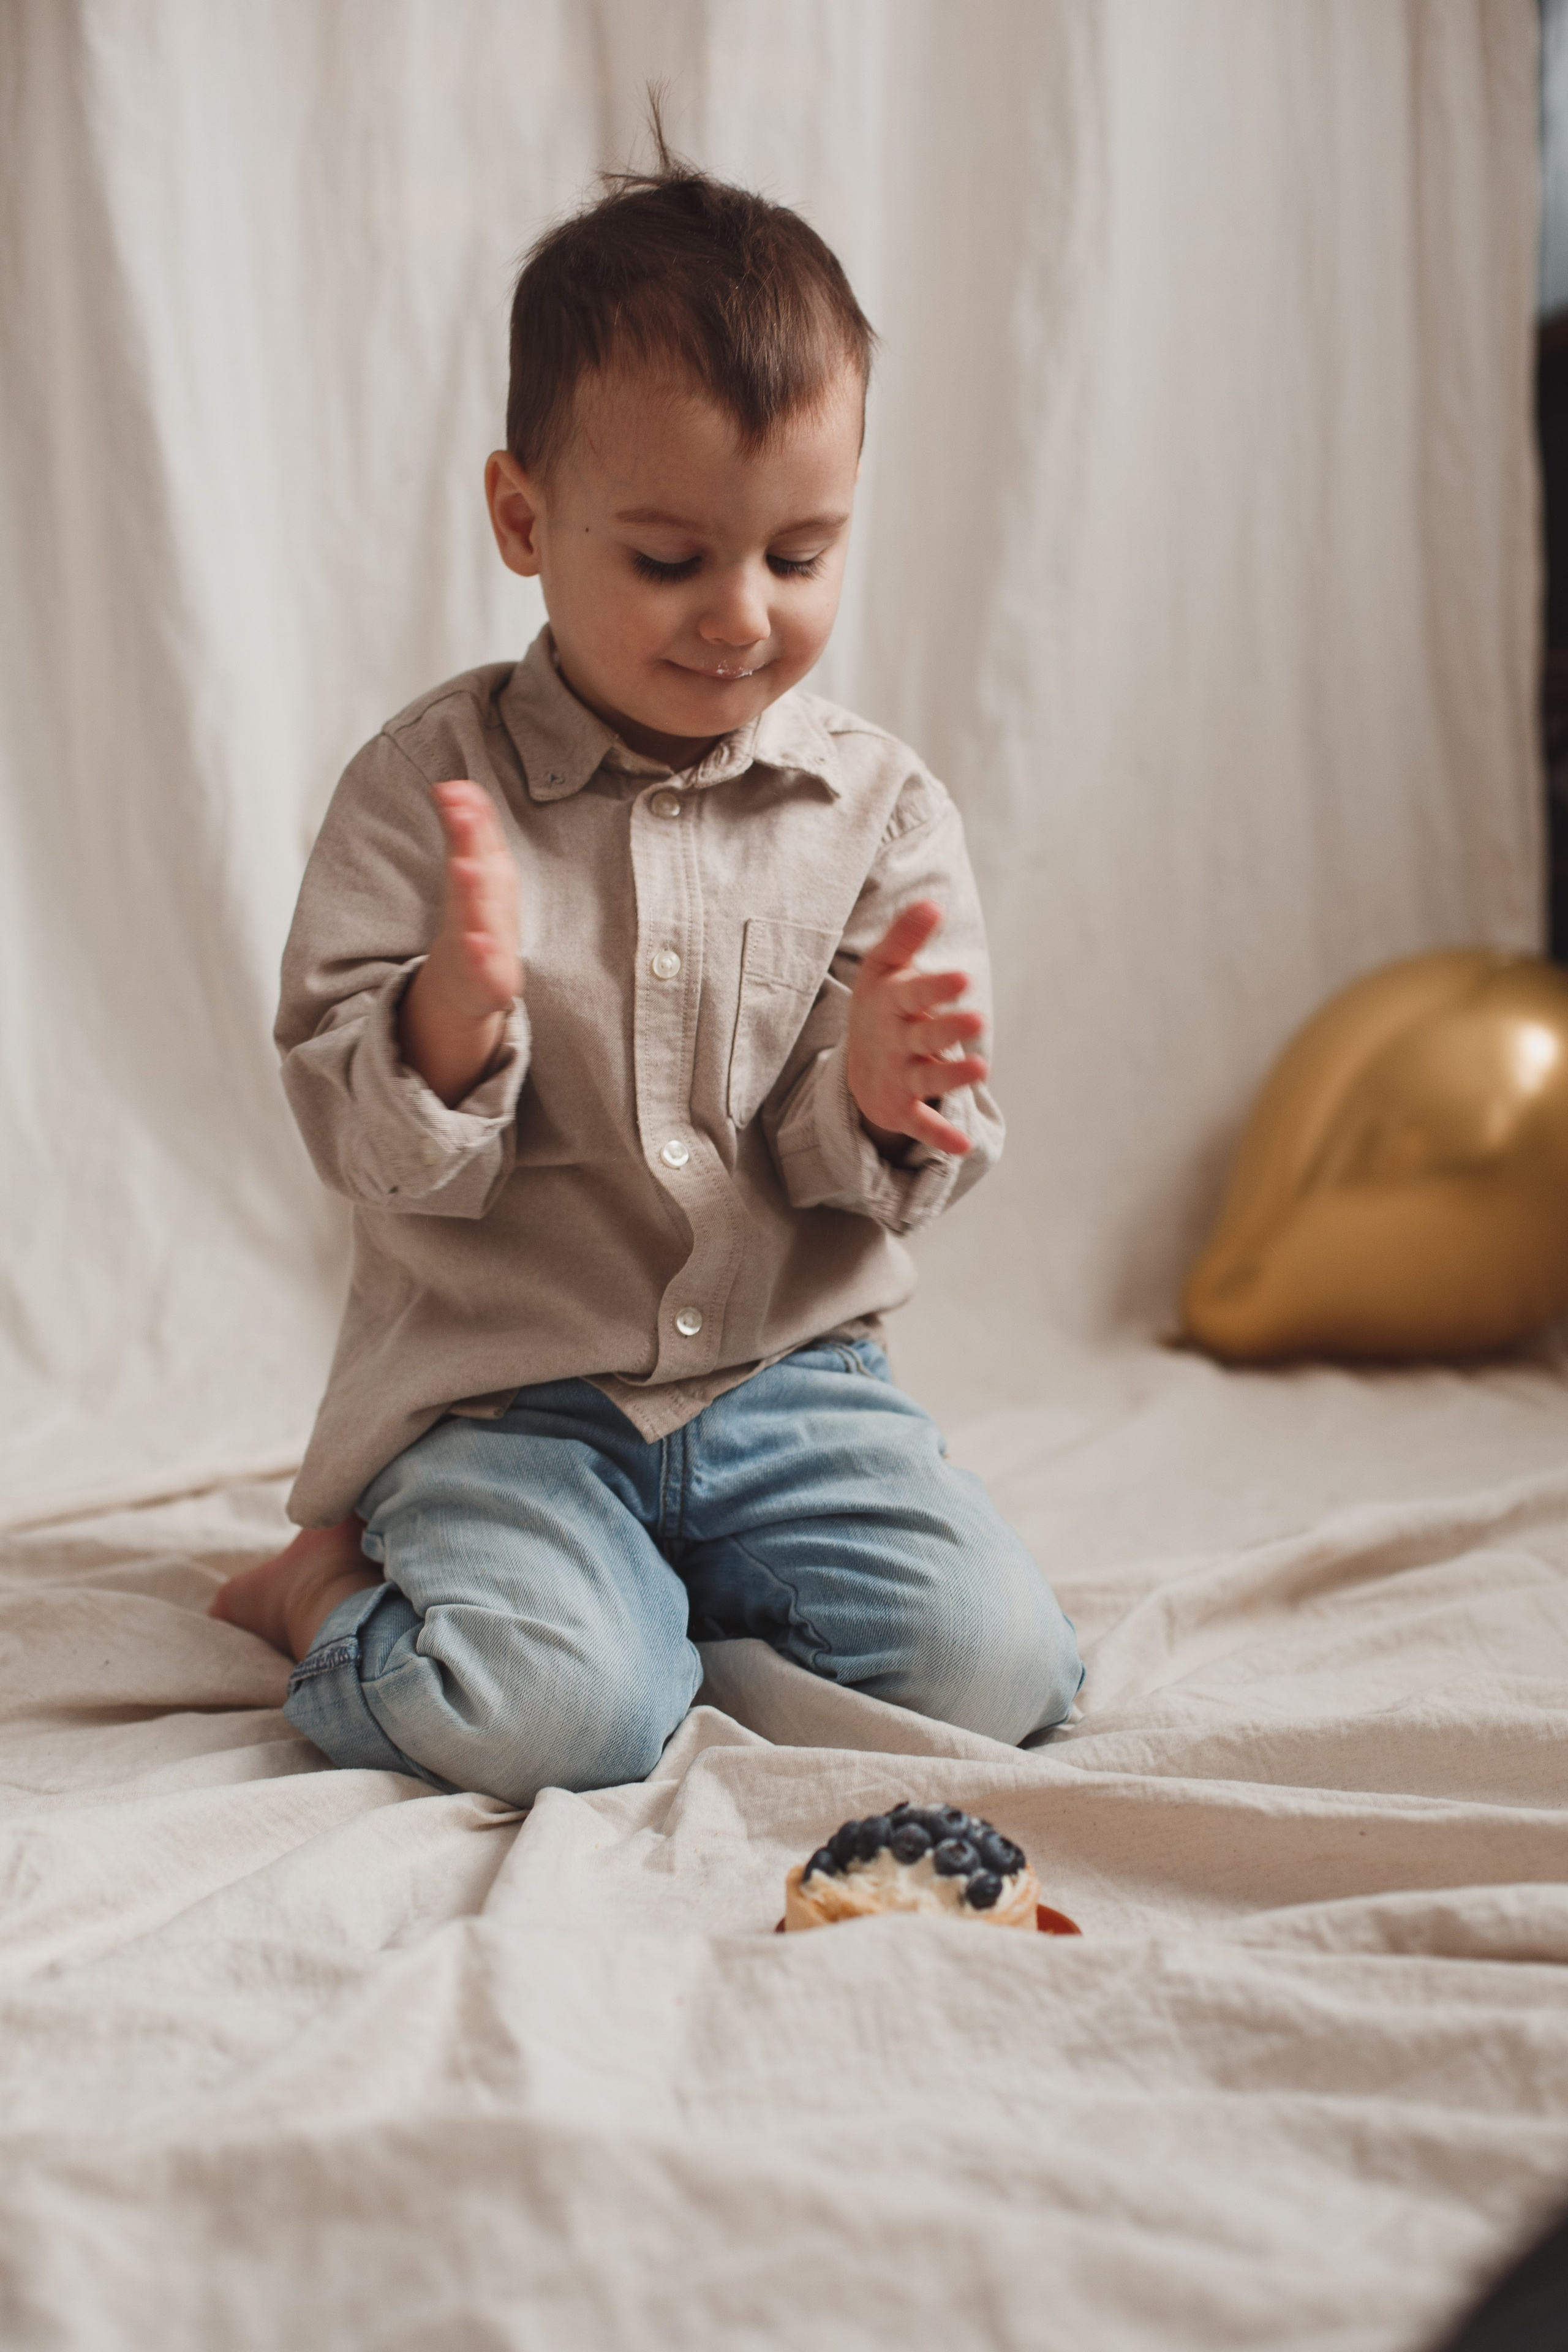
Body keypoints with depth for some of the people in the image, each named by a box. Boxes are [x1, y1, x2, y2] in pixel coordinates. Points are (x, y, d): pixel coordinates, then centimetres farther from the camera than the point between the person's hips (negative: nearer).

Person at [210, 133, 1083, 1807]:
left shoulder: (880, 807, 0)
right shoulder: (428, 786, -6)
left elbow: (907, 1169, 0)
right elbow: (360, 1142, -9)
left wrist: (878, 1095, -24)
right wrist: (452, 1013, -31)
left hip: (788, 1370, 3)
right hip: (499, 1394, -3)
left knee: (991, 1664, -14)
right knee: (548, 1711, -26)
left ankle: (669, 1595, 11)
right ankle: (335, 1586, 7)